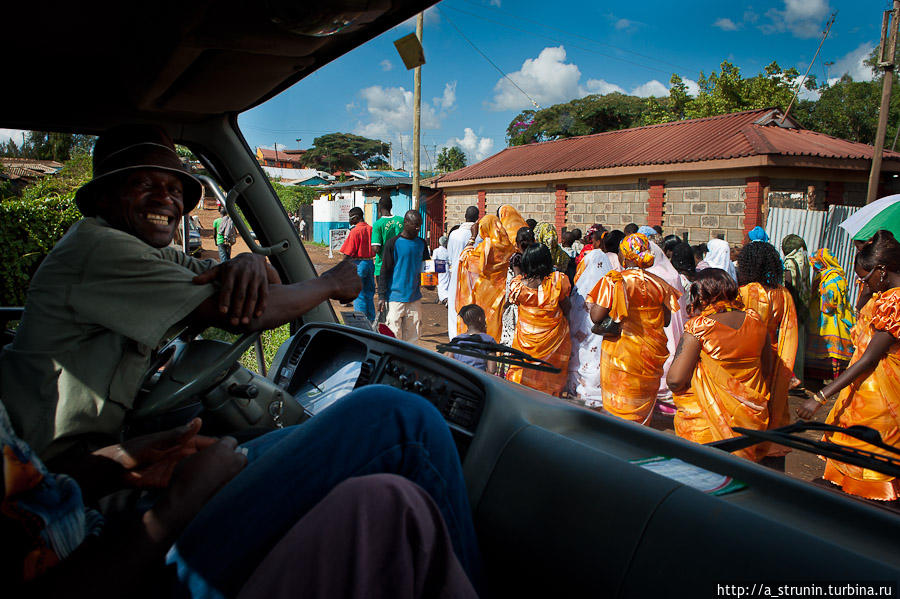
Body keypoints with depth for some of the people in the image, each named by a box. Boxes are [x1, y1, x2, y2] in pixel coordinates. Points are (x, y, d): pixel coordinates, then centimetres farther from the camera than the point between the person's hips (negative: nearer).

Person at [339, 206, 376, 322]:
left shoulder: (355, 231, -13)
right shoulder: (370, 229, 8)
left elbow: (348, 253, -13)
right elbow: (375, 249, 12)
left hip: (358, 263, -7)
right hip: (370, 263, 7)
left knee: (358, 295, -1)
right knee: (369, 294, 14)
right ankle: (371, 321, 19)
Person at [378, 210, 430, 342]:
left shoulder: (422, 243, 10)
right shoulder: (392, 243, -5)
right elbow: (384, 272, -3)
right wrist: (383, 297, -7)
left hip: (415, 298, 5)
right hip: (395, 297, -5)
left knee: (412, 336, 7)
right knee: (394, 336, -5)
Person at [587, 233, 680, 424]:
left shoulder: (613, 281, -14)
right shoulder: (659, 284, -2)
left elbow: (596, 317, -15)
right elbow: (666, 320, 6)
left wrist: (594, 300, 4)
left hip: (620, 352, -4)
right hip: (652, 353, 4)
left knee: (618, 408, 10)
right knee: (644, 405, 19)